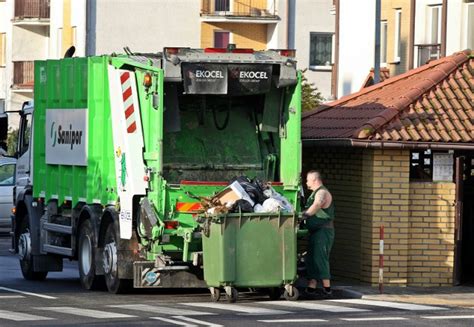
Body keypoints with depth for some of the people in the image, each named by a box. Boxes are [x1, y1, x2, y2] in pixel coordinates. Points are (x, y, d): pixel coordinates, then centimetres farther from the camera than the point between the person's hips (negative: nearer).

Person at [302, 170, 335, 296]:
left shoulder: (322, 193, -13)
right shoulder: (314, 194, 21)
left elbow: (316, 206, -31)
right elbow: (310, 210, 20)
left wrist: (303, 215, -40)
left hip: (323, 230, -10)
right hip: (316, 232, 10)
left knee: (320, 258, -12)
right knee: (311, 259, 9)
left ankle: (327, 288, -12)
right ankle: (311, 287, 10)